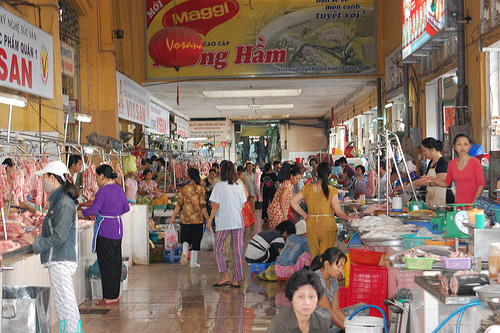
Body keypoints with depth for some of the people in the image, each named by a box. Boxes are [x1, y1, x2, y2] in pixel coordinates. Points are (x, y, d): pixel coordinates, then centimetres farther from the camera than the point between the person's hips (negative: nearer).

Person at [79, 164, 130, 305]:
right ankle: (115, 295, 19)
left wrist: (78, 213, -1)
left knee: (106, 263, -1)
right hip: (117, 229, 8)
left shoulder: (103, 190, -14)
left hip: (105, 230, -8)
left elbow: (93, 210, -16)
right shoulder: (120, 190, 10)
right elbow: (126, 208, 18)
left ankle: (109, 297, 3)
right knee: (116, 263, 12)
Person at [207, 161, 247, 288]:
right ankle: (237, 279, 6)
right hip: (238, 221, 4)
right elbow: (242, 206, 8)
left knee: (217, 249, 8)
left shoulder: (219, 186, -6)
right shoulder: (239, 186, 5)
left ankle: (224, 276, -3)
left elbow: (216, 205, -8)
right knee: (238, 250, 5)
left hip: (223, 222, -4)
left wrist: (210, 219, -1)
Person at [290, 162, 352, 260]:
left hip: (311, 226, 3)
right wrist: (349, 219, 9)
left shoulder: (307, 188, 2)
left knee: (314, 256, 12)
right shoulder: (332, 191, -8)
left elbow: (293, 202, 6)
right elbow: (338, 212, -8)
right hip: (328, 226, -3)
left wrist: (304, 215, 11)